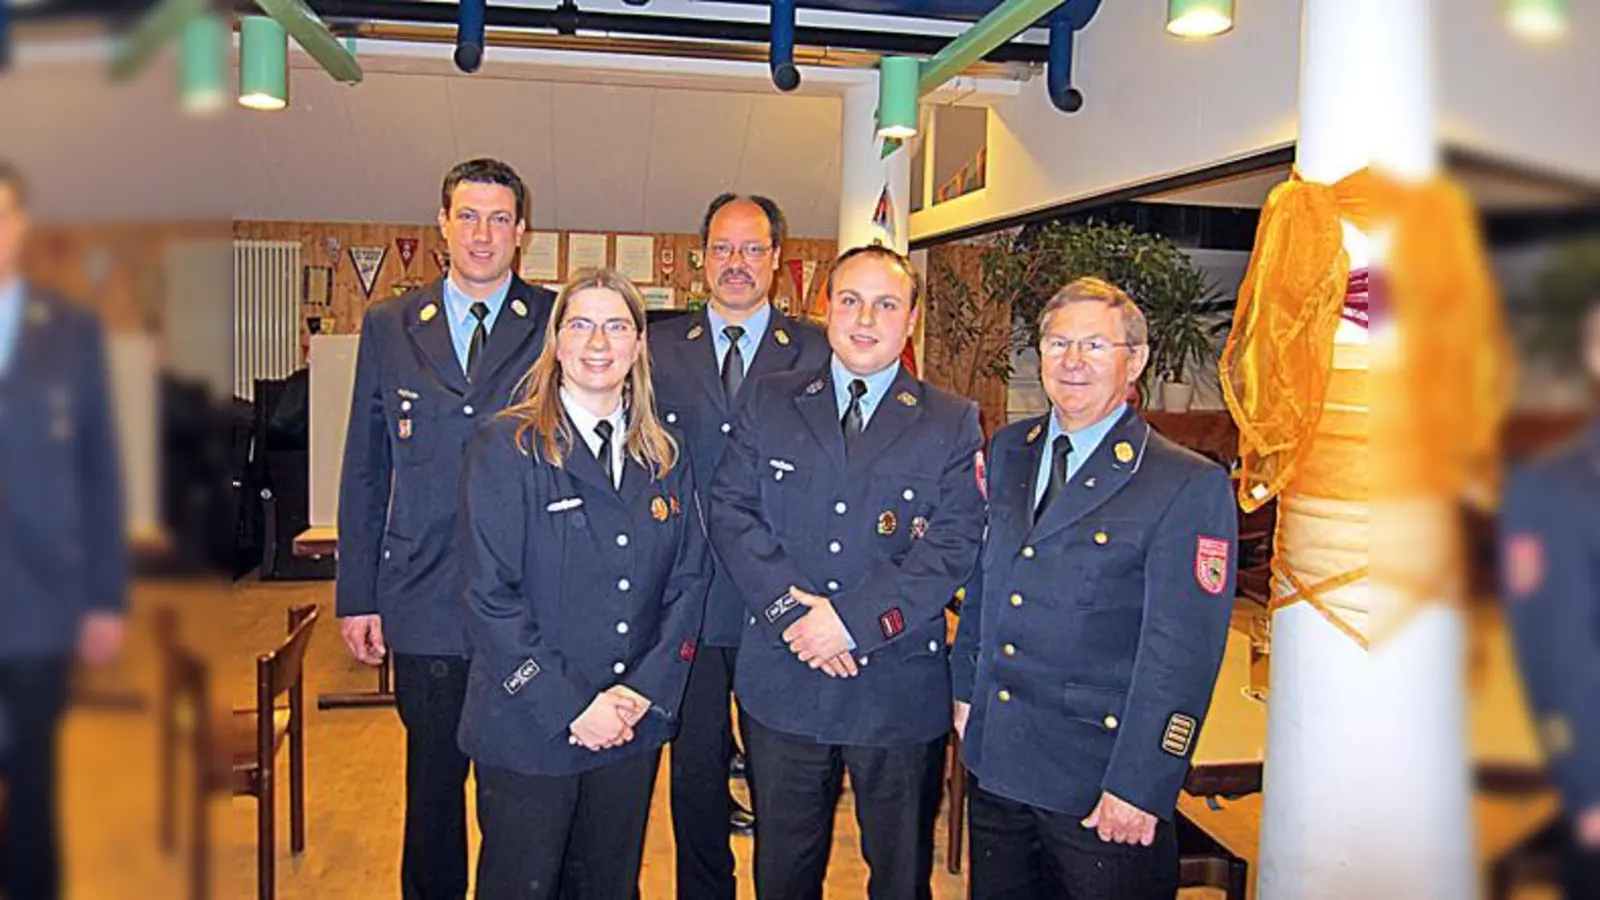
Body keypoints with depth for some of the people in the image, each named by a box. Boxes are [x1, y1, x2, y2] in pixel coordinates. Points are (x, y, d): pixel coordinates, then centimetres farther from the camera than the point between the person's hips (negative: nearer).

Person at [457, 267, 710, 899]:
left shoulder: (664, 456, 6)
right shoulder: (505, 447, -8)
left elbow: (691, 576, 5)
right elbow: (491, 597, -13)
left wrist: (647, 689, -7)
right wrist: (569, 706, -16)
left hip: (635, 727, 4)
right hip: (528, 729, -4)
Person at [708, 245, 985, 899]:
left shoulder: (953, 423, 0)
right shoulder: (769, 402, 6)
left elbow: (954, 546, -9)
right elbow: (731, 510, -2)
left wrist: (853, 620, -17)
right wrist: (788, 608, -15)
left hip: (900, 691, -1)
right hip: (780, 682, 1)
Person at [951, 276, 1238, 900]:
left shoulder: (1190, 486, -13)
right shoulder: (1008, 450, 7)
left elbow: (1180, 656, -15)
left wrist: (1139, 787, -17)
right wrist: (966, 688, 13)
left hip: (1097, 776, -5)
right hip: (994, 755, 6)